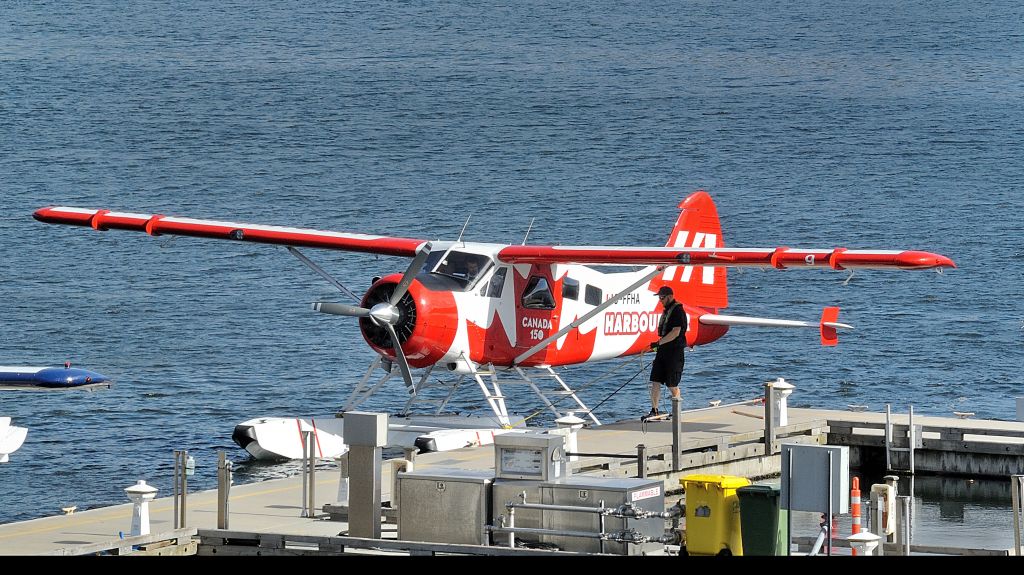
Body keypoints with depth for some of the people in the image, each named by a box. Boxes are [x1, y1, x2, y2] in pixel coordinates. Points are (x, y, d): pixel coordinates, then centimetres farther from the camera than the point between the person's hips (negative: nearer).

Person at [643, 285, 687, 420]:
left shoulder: (677, 310, -12)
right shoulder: (666, 310, 17)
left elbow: (675, 332, -21)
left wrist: (659, 343, -21)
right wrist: (659, 345, 23)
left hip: (674, 352, -9)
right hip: (663, 351, 9)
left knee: (673, 384, -3)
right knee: (655, 382, 4)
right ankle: (654, 411, 8)